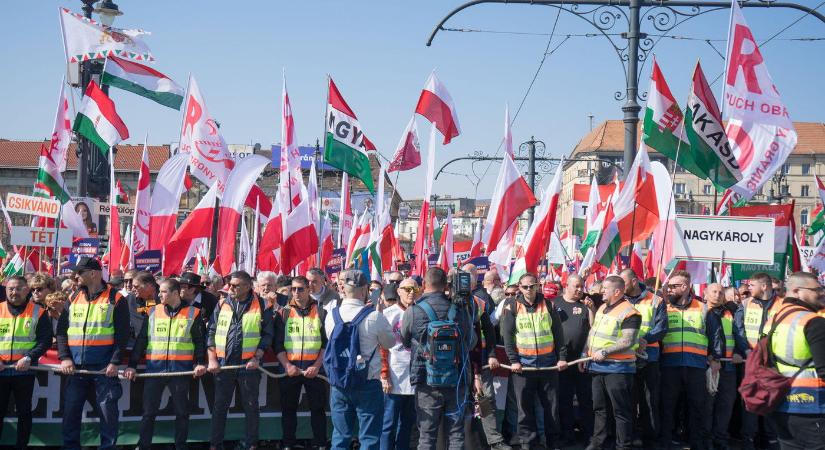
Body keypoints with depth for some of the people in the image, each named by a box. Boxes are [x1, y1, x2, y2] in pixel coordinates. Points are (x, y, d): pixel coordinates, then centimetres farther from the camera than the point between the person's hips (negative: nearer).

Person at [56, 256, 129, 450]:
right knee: (71, 411, 5)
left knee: (108, 411, -1)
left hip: (105, 368, -4)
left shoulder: (115, 299, -2)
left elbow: (123, 334, -6)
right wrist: (64, 358, -3)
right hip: (76, 368, 4)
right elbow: (61, 331, 10)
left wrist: (115, 362, -14)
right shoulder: (73, 299, 12)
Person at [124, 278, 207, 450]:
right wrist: (132, 365, 2)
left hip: (181, 369, -2)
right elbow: (141, 340, 7)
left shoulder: (193, 313, 1)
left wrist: (201, 363, -10)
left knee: (181, 412, 5)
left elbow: (200, 341, 3)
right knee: (149, 412, 4)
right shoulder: (153, 312, 7)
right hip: (155, 368, 2)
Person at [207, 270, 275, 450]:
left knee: (251, 407, 5)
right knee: (219, 406, 7)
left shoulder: (261, 306, -2)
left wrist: (257, 357, -11)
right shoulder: (222, 305, 5)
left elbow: (267, 334, -1)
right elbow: (211, 334, 6)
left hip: (249, 365, -2)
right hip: (223, 364, 2)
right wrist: (212, 360, -2)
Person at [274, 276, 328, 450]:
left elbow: (327, 343, 2)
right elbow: (278, 343, 3)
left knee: (318, 408, 2)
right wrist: (287, 365, -10)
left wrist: (317, 366, -10)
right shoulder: (284, 313, 7)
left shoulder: (320, 313, 4)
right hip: (290, 367, 1)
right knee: (289, 408, 6)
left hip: (314, 367, -1)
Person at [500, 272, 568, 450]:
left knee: (552, 404, 6)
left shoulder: (548, 305, 6)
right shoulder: (512, 307, 1)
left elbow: (558, 333, 7)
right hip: (523, 363, -1)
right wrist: (513, 360, -8)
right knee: (525, 406, 1)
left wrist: (562, 357, 1)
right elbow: (507, 335, -1)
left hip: (548, 362, 2)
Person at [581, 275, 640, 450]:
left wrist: (604, 352, -21)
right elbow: (592, 332, 21)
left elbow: (628, 341, -21)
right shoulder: (602, 308, 13)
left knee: (621, 411, -1)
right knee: (600, 408, 16)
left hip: (618, 368, -8)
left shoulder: (629, 313, -14)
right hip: (598, 367, 8)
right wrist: (585, 353, 15)